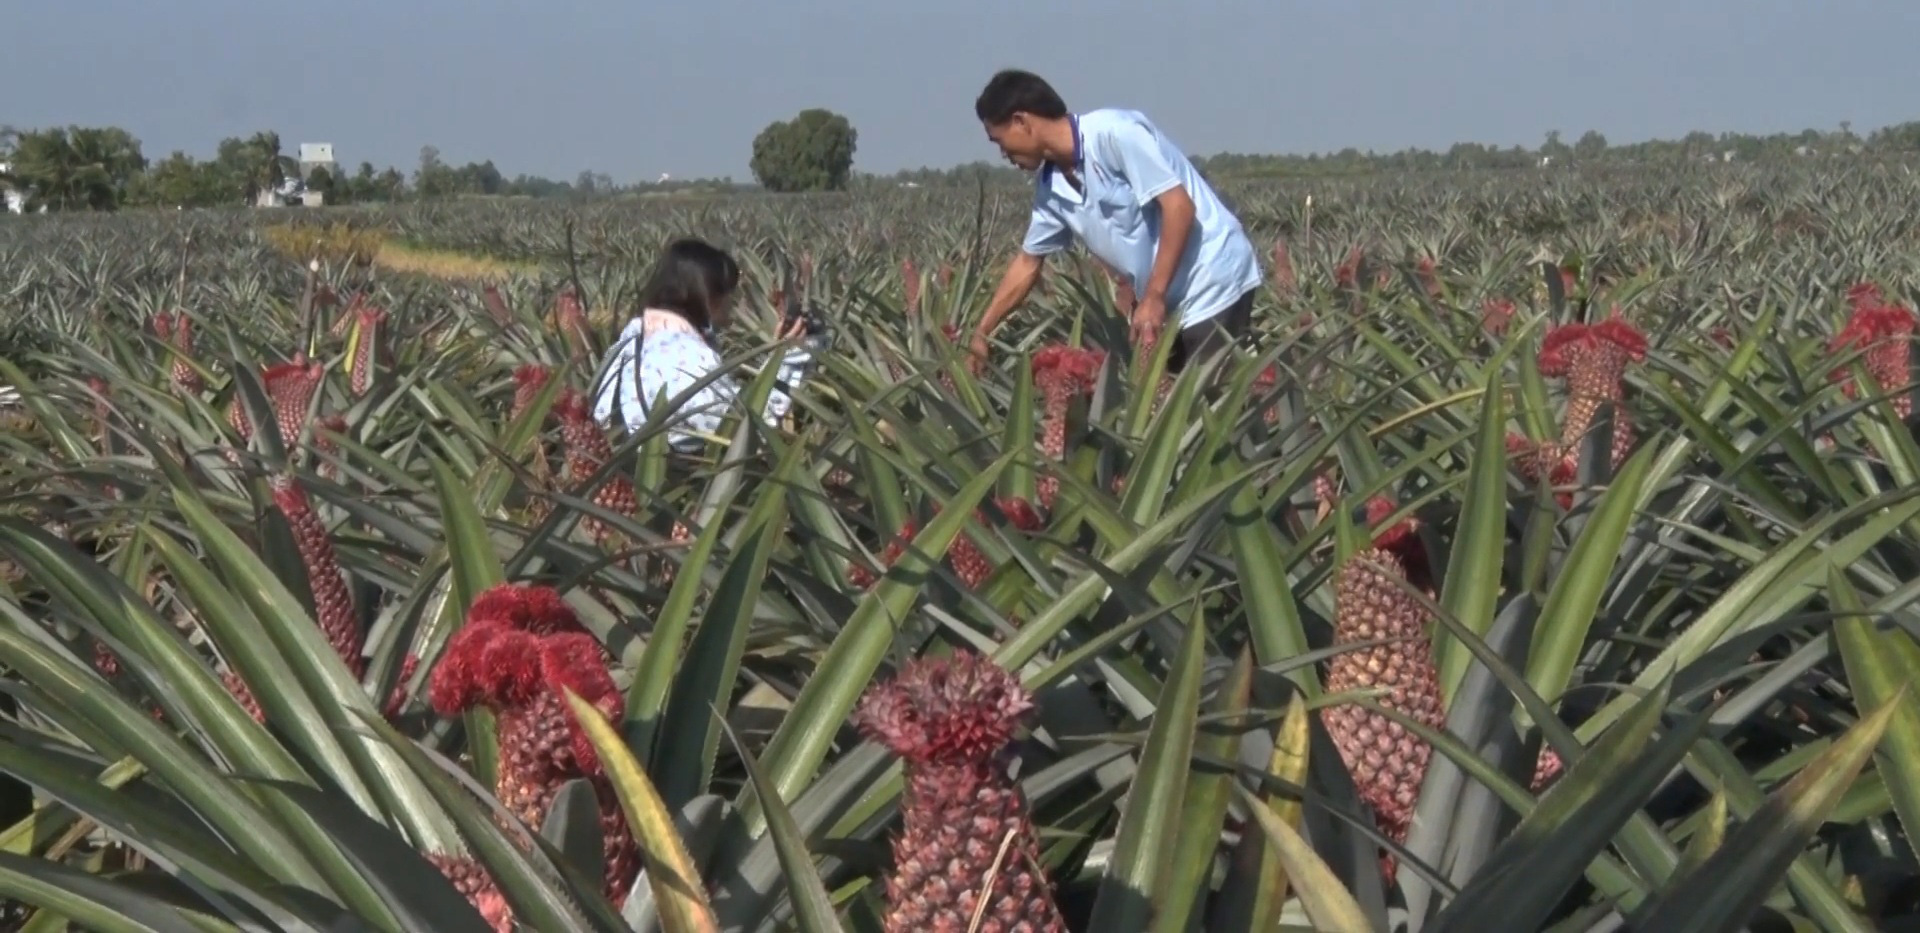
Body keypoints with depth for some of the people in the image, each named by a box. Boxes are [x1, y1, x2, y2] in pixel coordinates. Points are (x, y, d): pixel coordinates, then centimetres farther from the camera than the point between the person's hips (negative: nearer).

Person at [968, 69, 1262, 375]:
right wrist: (982, 333, 19)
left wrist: (1153, 298, -24)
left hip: (1212, 283, -8)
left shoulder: (1113, 132, -20)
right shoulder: (1050, 185, 5)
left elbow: (1179, 206, -24)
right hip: (1167, 298, 9)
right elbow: (1027, 262, 19)